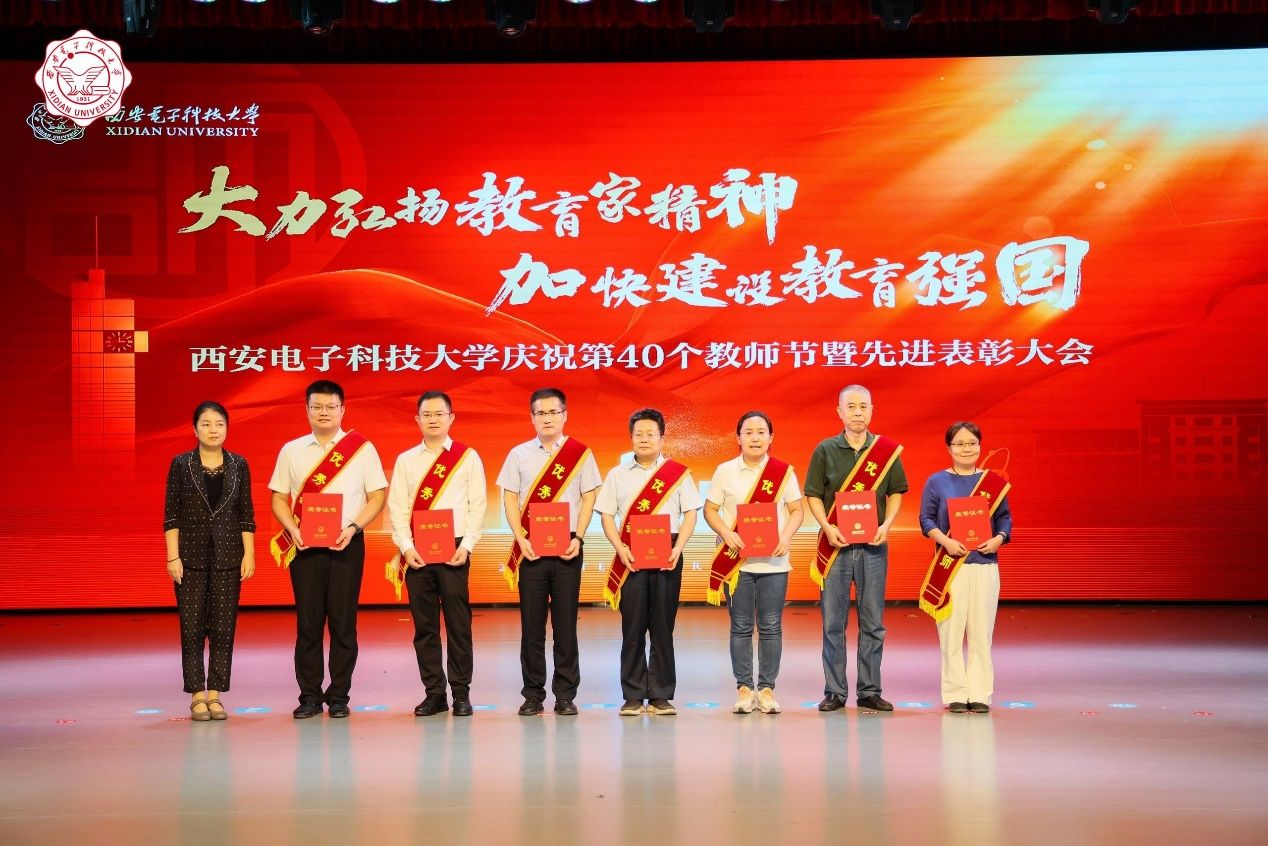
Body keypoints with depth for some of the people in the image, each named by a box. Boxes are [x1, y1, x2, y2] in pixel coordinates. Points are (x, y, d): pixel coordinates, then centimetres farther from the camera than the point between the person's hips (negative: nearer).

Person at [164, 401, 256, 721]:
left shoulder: (238, 465, 6)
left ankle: (215, 695, 8)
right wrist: (173, 557, -7)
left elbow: (246, 515, 7)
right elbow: (171, 514, 0)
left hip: (227, 557, 1)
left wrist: (249, 555, 0)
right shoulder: (181, 464, 1)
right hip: (191, 556, -1)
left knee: (224, 628, 1)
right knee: (192, 627, -1)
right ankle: (197, 696, 5)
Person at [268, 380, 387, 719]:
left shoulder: (361, 448, 4)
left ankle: (339, 696, 7)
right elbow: (279, 498, 11)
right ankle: (309, 696, 9)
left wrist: (354, 527, -11)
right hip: (304, 546, 2)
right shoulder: (291, 450, 10)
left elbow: (377, 497, 3)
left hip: (346, 545, -2)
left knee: (343, 621, 0)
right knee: (307, 621, 2)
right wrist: (292, 529, -6)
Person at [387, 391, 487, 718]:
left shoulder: (468, 457, 5)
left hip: (454, 551, -2)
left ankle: (461, 693, 6)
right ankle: (434, 693, 11)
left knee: (458, 623, -2)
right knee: (424, 625, 4)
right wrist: (406, 547, -7)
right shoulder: (406, 460, 10)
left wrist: (466, 546, -10)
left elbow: (478, 505, 0)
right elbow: (397, 506, 5)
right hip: (416, 551, 2)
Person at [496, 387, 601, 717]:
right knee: (532, 622, 1)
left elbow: (588, 498, 4)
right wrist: (522, 540, -6)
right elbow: (510, 500, 5)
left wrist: (578, 538, -8)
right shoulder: (519, 454, 7)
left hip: (567, 547, -1)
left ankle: (565, 695, 7)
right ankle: (533, 695, 7)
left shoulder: (580, 453, 5)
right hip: (530, 547, 1)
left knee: (565, 623, 1)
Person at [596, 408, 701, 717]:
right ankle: (633, 696, 4)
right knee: (632, 627, -1)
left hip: (667, 555, -1)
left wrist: (677, 548, -9)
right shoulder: (618, 474, 11)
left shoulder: (679, 474, 8)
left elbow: (690, 514, 5)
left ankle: (661, 696, 6)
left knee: (663, 626, 0)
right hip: (631, 557, 1)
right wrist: (620, 548, -8)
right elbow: (607, 515, 8)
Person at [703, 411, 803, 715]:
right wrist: (727, 534, -11)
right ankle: (744, 688, 8)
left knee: (771, 627, 1)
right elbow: (710, 510, 5)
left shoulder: (784, 471, 4)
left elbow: (797, 510, 8)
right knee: (741, 627, 2)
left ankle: (767, 689, 8)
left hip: (774, 562, 0)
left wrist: (786, 536, -10)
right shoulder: (725, 471, 4)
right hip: (737, 562, 0)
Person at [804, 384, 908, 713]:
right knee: (833, 621, 2)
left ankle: (869, 691, 12)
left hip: (873, 546, 1)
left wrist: (886, 524, -5)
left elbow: (896, 492, 11)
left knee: (873, 622, 4)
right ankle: (835, 692, 9)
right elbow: (813, 495, 4)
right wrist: (827, 527, -11)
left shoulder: (887, 450, 4)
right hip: (835, 544, -1)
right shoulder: (825, 450, 2)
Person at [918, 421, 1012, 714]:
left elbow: (1005, 518, 10)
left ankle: (980, 693, 7)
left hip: (985, 564, 1)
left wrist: (998, 539, -10)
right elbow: (927, 519, 1)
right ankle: (955, 694, 3)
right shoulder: (937, 482, 4)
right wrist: (945, 541, -15)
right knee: (951, 631, -3)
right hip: (950, 566, -1)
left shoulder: (994, 481, 8)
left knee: (981, 632, 1)